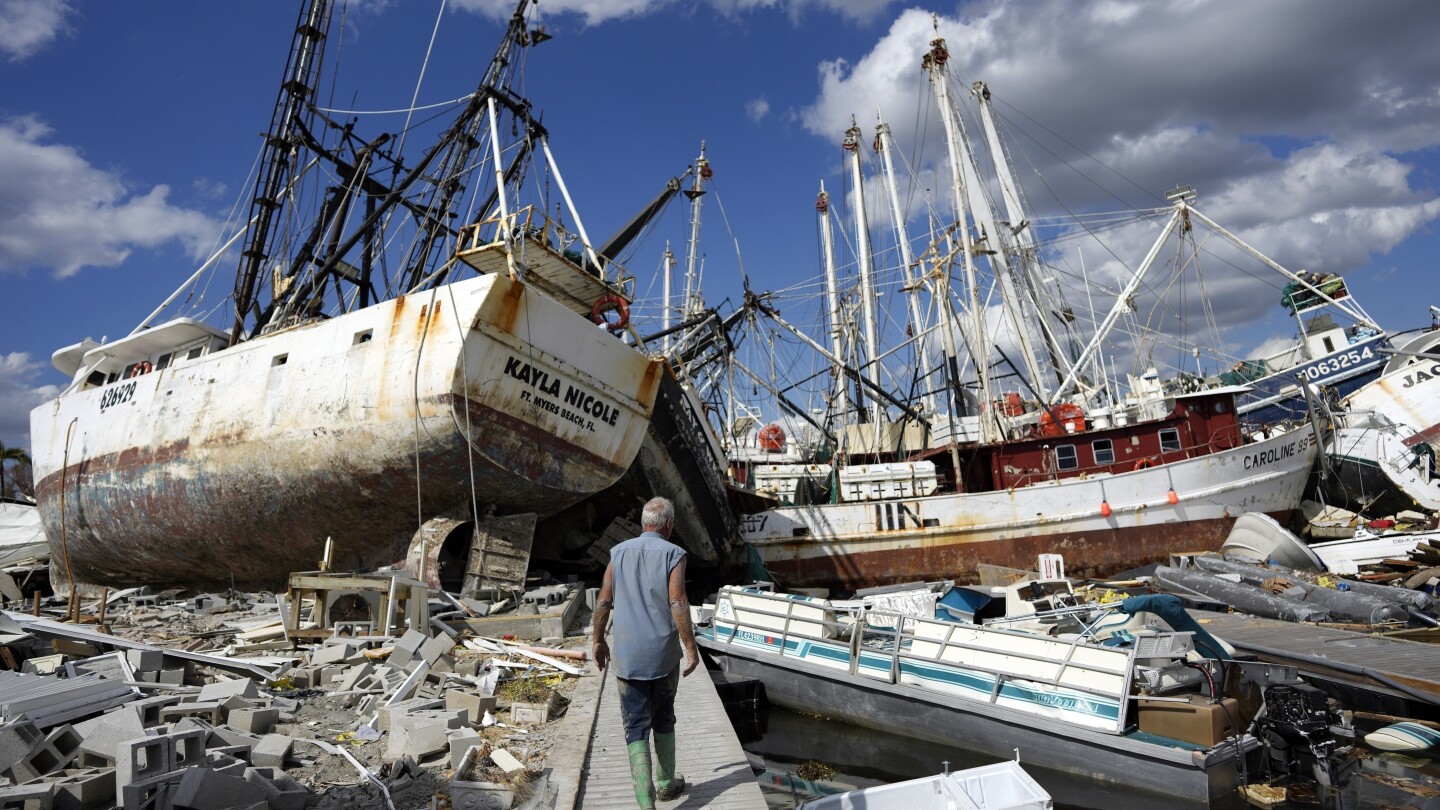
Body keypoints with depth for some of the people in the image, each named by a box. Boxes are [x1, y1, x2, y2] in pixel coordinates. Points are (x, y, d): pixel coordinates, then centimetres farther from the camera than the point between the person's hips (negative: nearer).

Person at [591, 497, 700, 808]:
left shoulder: (619, 553, 2)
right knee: (663, 720, 19)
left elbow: (603, 602, 3)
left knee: (636, 727, 7)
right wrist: (691, 649, -10)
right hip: (664, 654, -1)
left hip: (627, 656, 1)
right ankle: (666, 783, 33)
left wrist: (599, 641, 16)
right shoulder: (673, 554, -9)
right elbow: (678, 605, -17)